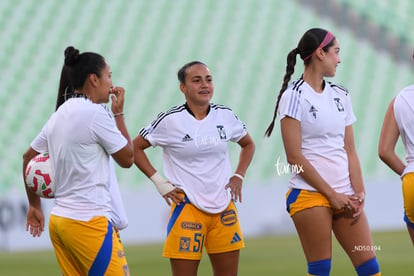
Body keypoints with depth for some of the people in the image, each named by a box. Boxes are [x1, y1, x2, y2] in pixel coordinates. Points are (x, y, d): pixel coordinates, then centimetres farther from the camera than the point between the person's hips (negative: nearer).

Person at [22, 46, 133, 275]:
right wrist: (118, 113, 6)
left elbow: (29, 157, 22)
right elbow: (127, 158, -3)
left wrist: (35, 205, 30)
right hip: (90, 222, -9)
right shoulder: (96, 113, -12)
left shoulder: (60, 115, 12)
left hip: (58, 220, 9)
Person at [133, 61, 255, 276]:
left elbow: (248, 144, 22)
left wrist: (239, 176, 9)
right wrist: (159, 182, -5)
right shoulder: (170, 120, -6)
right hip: (187, 207, -4)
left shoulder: (225, 116, 5)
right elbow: (135, 147, 1)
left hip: (224, 208, 4)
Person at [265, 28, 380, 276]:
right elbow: (294, 157, -10)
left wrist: (359, 192, -1)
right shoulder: (294, 97, -5)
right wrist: (332, 194, -11)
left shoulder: (340, 96, 15)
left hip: (344, 196, 6)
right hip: (310, 194, -6)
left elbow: (350, 150, 13)